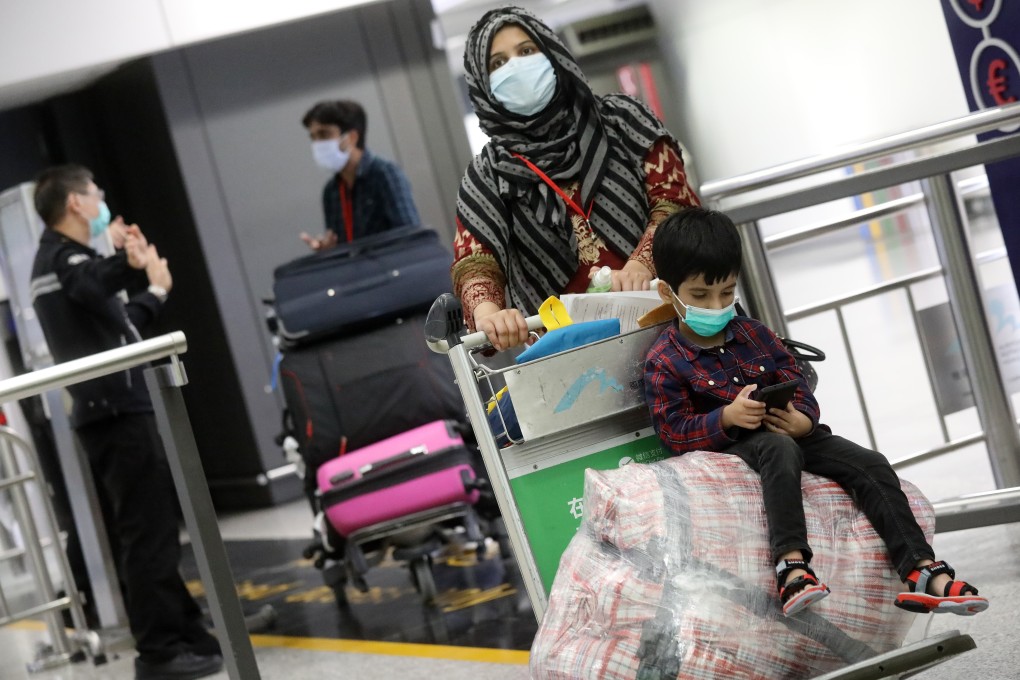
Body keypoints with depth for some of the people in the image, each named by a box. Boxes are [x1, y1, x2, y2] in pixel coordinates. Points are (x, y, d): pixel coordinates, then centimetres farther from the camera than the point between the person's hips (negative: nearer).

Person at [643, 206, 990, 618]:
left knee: (872, 466, -14)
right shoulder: (664, 362, -3)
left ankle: (922, 572, -21)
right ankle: (792, 566, -53)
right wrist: (727, 418, -24)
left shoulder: (753, 335, 13)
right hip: (728, 446, -6)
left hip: (792, 432, 6)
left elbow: (798, 385, 10)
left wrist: (803, 420, -13)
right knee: (779, 449, -40)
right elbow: (674, 432, -9)